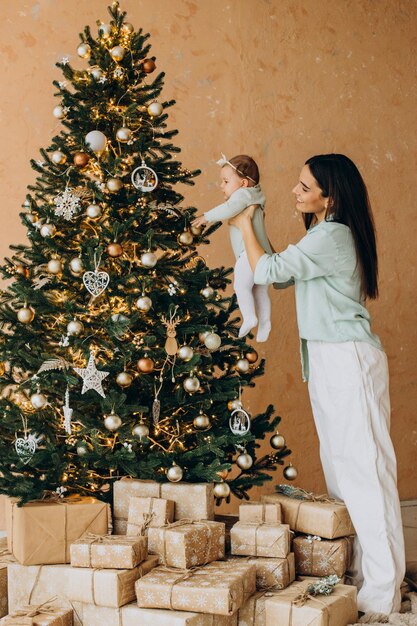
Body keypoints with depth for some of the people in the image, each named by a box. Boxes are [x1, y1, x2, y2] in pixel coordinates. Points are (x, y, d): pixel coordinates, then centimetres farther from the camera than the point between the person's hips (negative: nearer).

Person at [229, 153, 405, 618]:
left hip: (349, 359, -11)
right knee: (340, 464, 13)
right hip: (327, 358, 11)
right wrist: (251, 227, 14)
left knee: (362, 467, -9)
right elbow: (282, 274, 19)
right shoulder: (325, 235, 15)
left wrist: (245, 225, 0)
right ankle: (359, 573, 22)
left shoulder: (331, 236, -16)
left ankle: (381, 594, -5)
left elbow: (266, 271, -15)